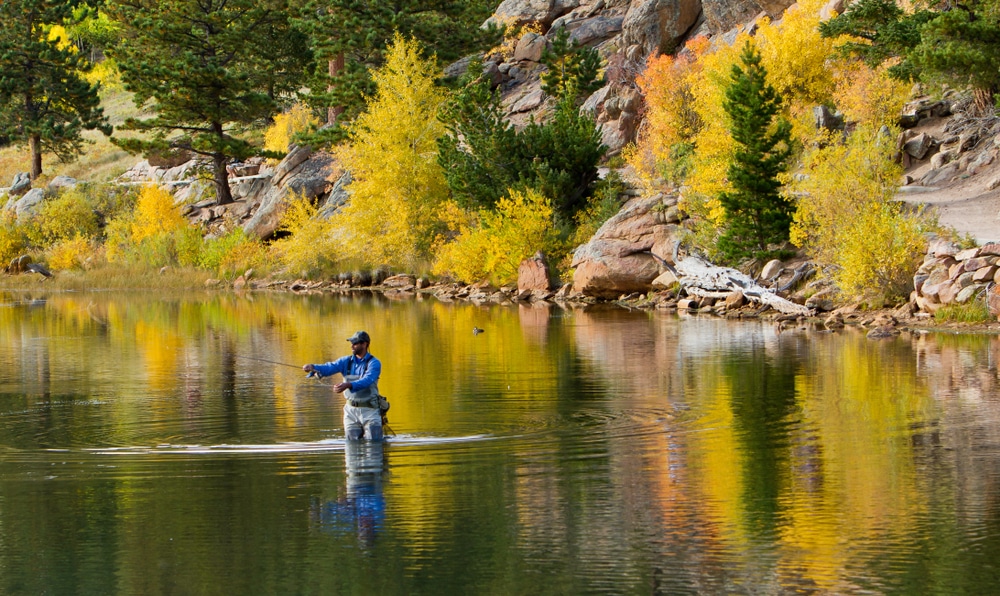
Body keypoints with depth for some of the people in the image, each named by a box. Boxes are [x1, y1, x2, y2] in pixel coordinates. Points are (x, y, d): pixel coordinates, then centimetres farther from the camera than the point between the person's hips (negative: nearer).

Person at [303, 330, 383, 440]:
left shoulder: (374, 363, -10)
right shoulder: (346, 361, 5)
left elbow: (367, 381, -27)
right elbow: (329, 368, -9)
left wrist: (348, 385, -45)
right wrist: (313, 367, -31)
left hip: (369, 410, -5)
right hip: (351, 410, 5)